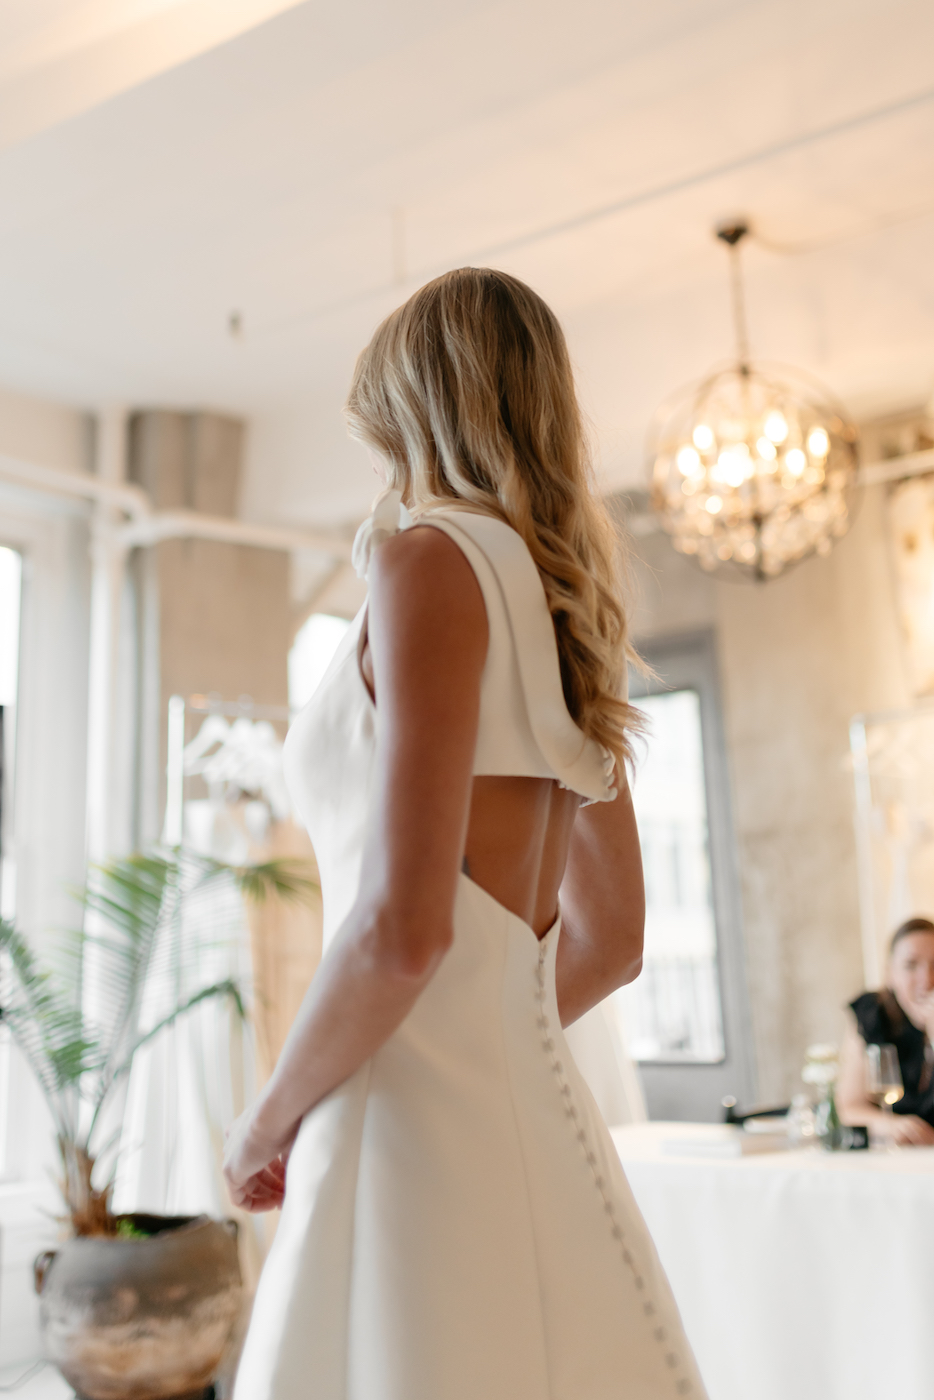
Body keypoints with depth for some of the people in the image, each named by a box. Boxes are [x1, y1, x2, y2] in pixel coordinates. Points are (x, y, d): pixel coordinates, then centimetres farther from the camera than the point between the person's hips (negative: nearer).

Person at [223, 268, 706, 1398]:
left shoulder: (429, 554, -10)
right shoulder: (565, 607, 15)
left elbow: (404, 928, -21)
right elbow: (610, 940, 18)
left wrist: (273, 1115, -5)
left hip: (419, 1133, -8)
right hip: (538, 1118, 8)